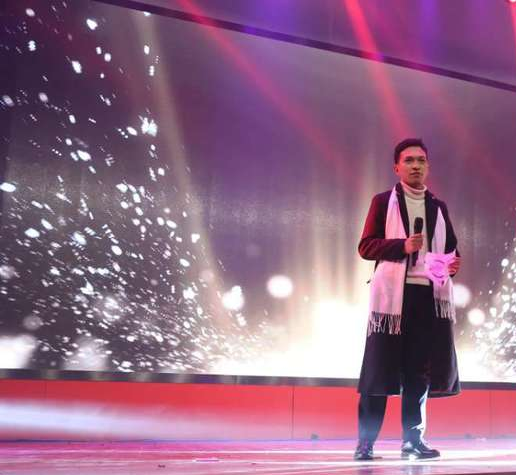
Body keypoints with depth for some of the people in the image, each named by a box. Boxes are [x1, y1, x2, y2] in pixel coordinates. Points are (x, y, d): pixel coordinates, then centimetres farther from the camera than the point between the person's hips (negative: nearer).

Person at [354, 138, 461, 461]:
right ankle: (365, 442, 2)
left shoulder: (438, 207, 18)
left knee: (421, 370, 5)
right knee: (381, 368, -4)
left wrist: (454, 263, -1)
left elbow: (451, 248, 22)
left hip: (430, 294, 4)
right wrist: (403, 246, -17)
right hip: (393, 293, -4)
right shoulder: (384, 201, 6)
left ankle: (414, 440, 14)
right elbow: (366, 246, -2)